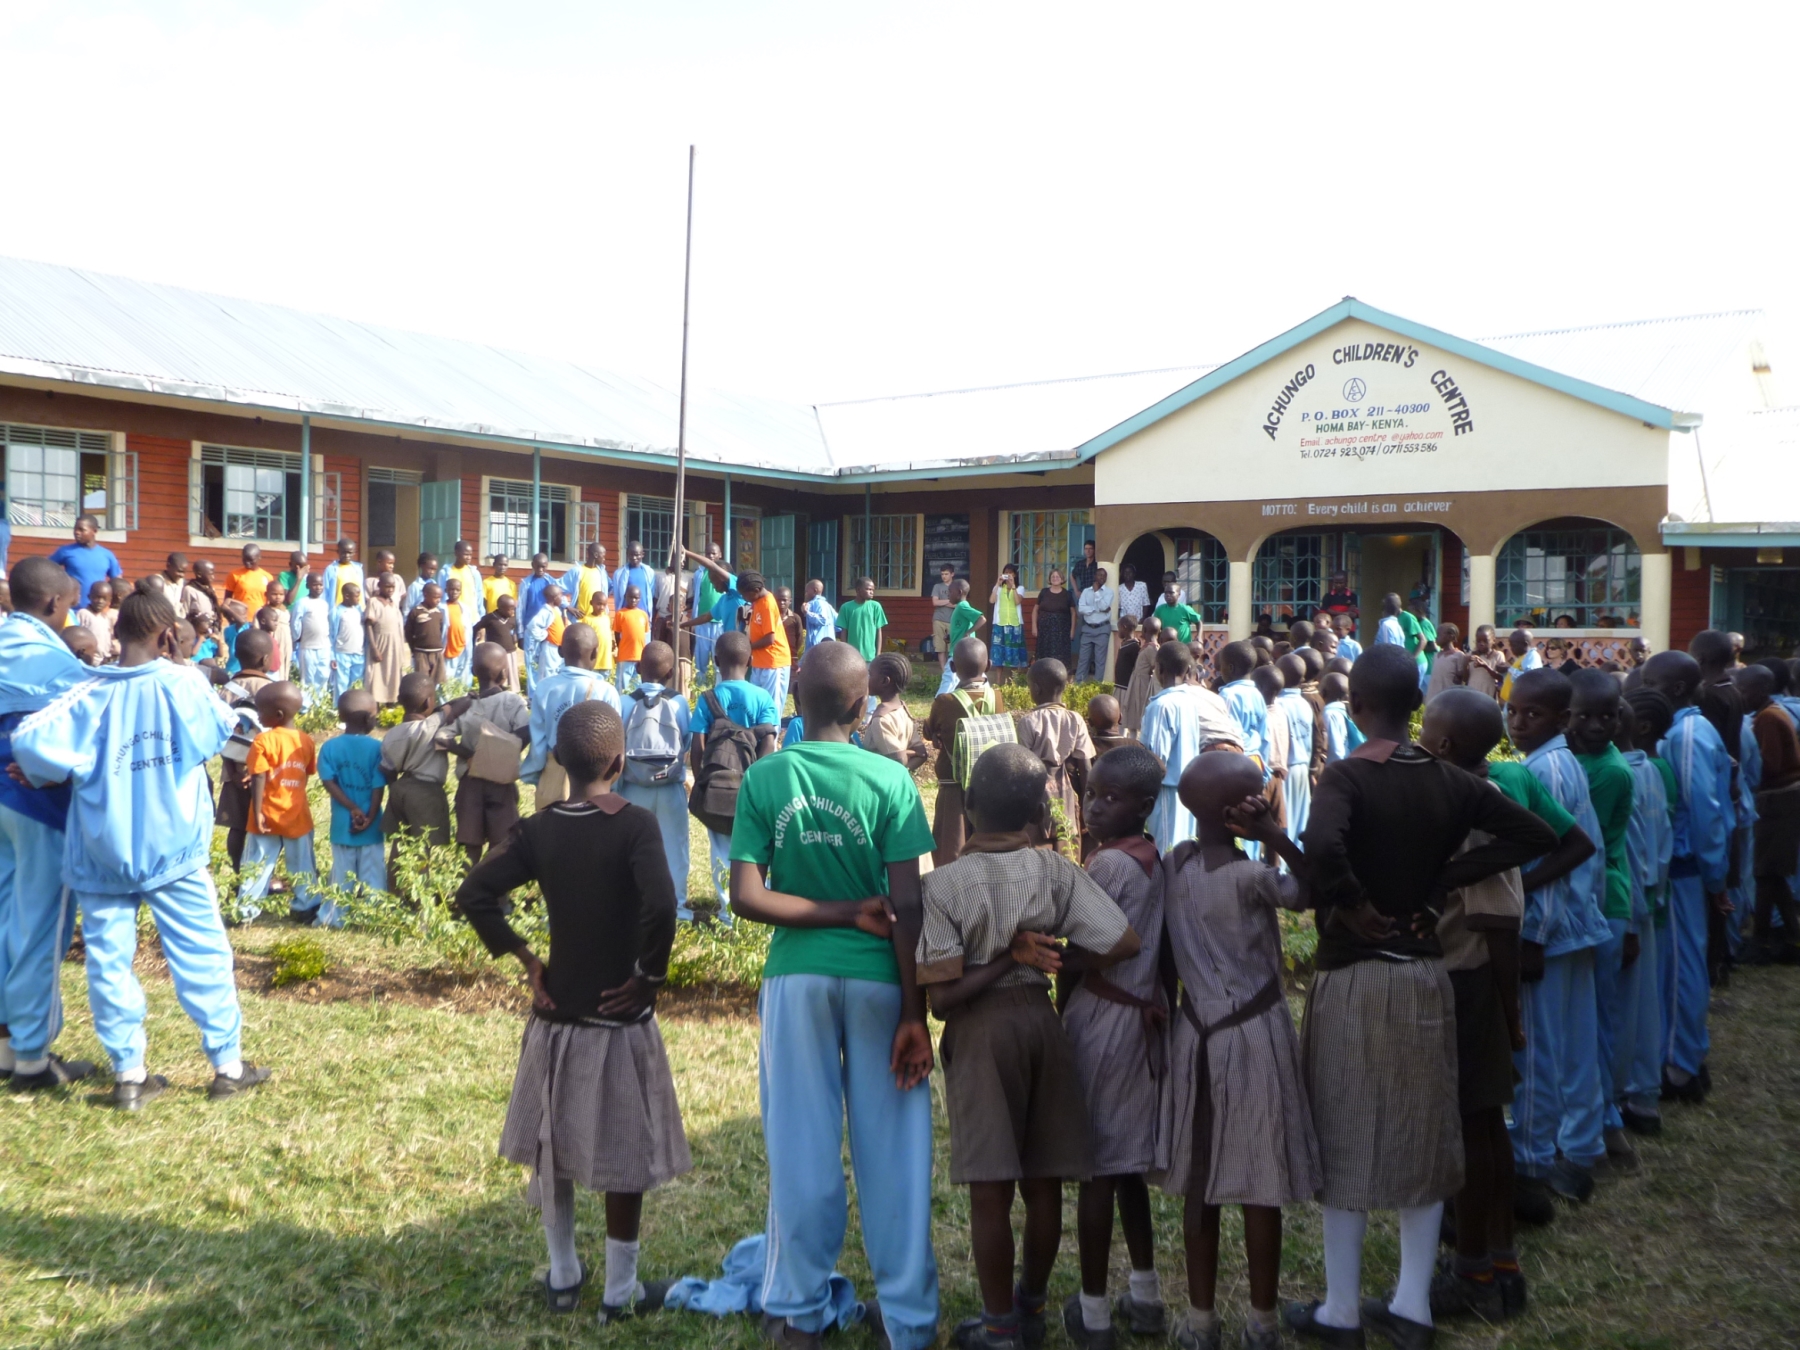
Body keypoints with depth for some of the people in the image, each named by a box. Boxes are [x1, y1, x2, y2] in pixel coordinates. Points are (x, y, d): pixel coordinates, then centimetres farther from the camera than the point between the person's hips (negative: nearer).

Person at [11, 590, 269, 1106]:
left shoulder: (90, 695, -5)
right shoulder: (183, 683, -6)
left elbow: (30, 741, -15)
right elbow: (220, 730, 10)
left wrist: (57, 775, 5)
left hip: (101, 854, 1)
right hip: (173, 847, -1)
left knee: (109, 961, 9)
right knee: (202, 954, 7)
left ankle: (128, 1073, 13)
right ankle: (228, 1065, 12)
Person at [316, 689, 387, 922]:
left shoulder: (330, 747, -1)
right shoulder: (377, 747, -9)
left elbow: (329, 782, -9)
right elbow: (379, 786, -13)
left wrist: (352, 808, -10)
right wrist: (369, 817, -10)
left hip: (342, 823, 2)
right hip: (370, 825, -2)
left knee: (342, 872, 11)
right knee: (372, 872, 5)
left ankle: (334, 916, 15)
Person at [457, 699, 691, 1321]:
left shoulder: (539, 828, -3)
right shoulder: (634, 824, -16)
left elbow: (473, 894, -6)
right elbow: (660, 906, -30)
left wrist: (525, 959, -1)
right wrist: (650, 975, -16)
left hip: (556, 1014, 4)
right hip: (619, 1017, -4)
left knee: (552, 1146, 18)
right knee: (624, 1155, 9)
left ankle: (563, 1277, 31)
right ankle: (620, 1292, 18)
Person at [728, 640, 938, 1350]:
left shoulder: (763, 779, -4)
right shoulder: (889, 780, -9)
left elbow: (746, 896, -9)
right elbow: (907, 908, -10)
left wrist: (843, 912, -5)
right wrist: (915, 1015, -6)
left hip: (796, 978, 1)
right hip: (878, 977, -1)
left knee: (803, 1149, 10)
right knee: (892, 1149, 8)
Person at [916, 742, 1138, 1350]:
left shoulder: (945, 882, -12)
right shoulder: (1057, 871, -6)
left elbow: (942, 997, -17)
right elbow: (1123, 943, -9)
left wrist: (1004, 960, -9)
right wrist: (1063, 962, 3)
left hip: (981, 1029, -3)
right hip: (1043, 1019, 3)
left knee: (990, 1186, 6)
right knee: (1043, 1181, 14)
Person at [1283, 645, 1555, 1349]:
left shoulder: (1346, 777, -17)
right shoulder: (1448, 781, -1)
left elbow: (1322, 847, -36)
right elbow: (1534, 835, 0)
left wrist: (1354, 906, -18)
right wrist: (1440, 880, -3)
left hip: (1352, 979, -5)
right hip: (1426, 975, 5)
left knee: (1348, 1143, 8)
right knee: (1421, 1139, 16)